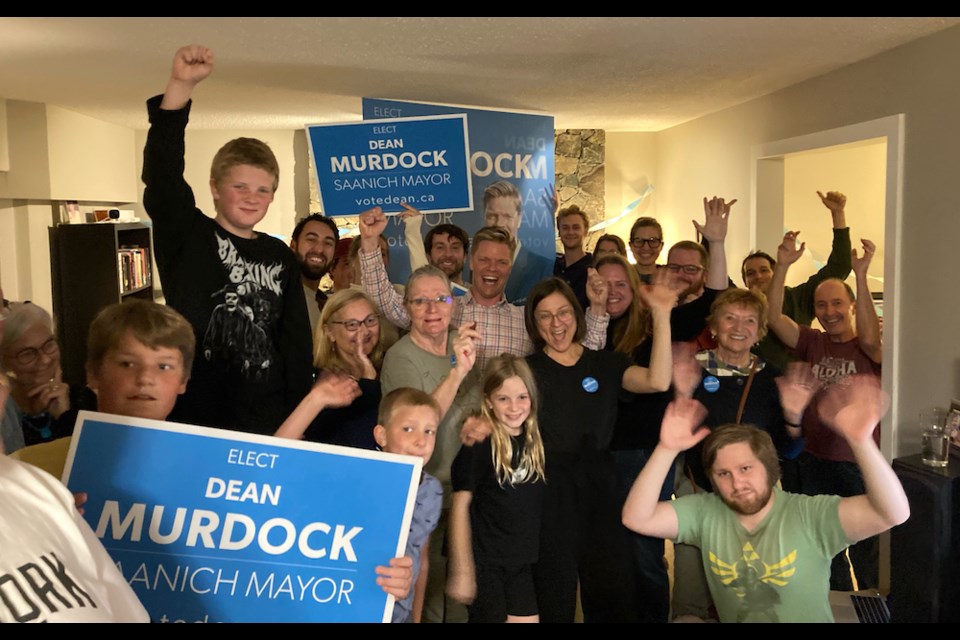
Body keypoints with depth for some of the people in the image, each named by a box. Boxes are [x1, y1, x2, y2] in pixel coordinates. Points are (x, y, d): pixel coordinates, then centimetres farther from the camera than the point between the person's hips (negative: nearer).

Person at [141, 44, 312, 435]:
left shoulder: (280, 257, 7)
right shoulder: (186, 237, -3)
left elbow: (296, 337, 10)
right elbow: (162, 174, -20)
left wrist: (298, 412, 6)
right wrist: (180, 86, -31)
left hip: (267, 419, 3)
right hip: (194, 417, -3)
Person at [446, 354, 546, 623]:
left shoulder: (534, 441, 2)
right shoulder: (480, 445, -14)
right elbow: (460, 506, -14)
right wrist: (462, 570, -13)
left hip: (522, 562, 5)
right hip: (485, 561, -5)